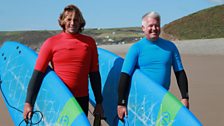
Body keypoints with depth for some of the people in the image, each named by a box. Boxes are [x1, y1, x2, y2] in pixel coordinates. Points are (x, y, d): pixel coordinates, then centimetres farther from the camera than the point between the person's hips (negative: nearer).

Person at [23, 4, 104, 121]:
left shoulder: (89, 43, 5)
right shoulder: (51, 43, -3)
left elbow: (94, 74, 8)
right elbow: (38, 74, -6)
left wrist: (99, 102, 8)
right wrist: (28, 102, -12)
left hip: (82, 100, 2)